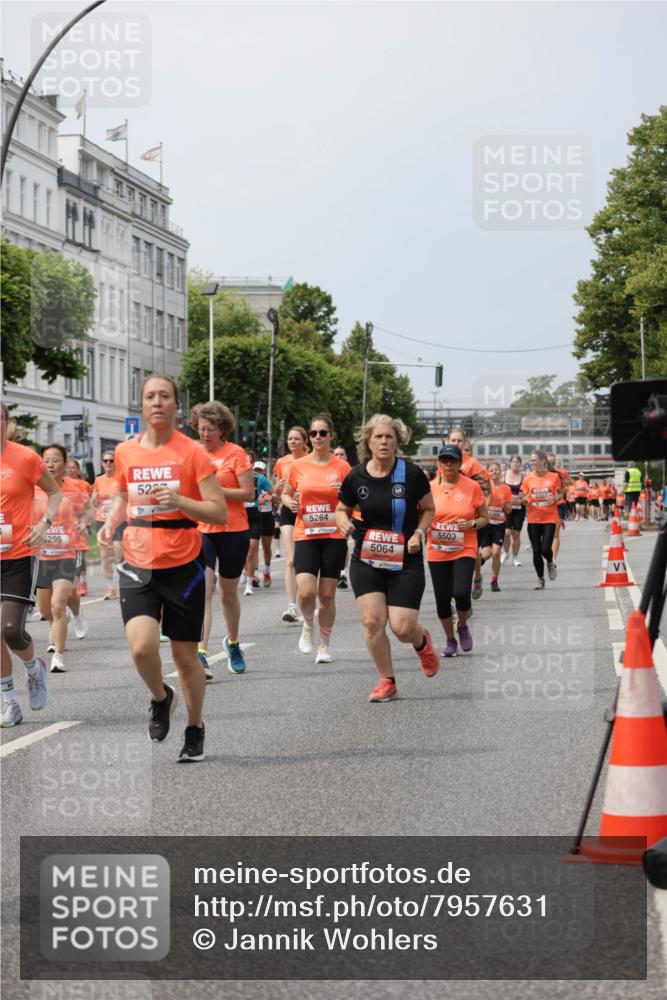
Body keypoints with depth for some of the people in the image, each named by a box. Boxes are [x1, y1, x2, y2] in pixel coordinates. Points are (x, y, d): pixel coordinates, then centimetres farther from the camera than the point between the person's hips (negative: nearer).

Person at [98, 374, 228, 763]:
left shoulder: (192, 452, -7)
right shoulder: (126, 452, 4)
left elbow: (220, 513, -8)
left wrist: (180, 501, -23)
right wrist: (112, 522, 5)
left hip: (183, 566, -2)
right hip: (138, 565, 2)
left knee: (186, 656, 6)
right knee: (142, 646, -19)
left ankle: (195, 728, 30)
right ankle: (161, 698, 14)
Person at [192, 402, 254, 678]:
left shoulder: (235, 453, -5)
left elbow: (248, 493, -10)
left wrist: (216, 490, -19)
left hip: (233, 531, -2)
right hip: (201, 530, 2)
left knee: (229, 594, 13)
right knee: (203, 591, -14)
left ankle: (233, 643, 37)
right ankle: (201, 654, -20)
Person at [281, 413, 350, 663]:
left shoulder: (342, 466, 0)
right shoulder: (298, 466, 3)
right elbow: (285, 494, 17)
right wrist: (289, 502, -4)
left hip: (334, 536, 0)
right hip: (305, 536, 0)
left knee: (327, 594, 3)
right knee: (306, 591, -16)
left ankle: (325, 645, 20)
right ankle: (308, 625, 16)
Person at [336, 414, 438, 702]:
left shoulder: (411, 473, -8)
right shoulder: (356, 477, -3)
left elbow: (428, 509, 6)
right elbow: (341, 510, 12)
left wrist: (419, 533, -11)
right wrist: (344, 522, -10)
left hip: (406, 561, -2)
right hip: (367, 561, 2)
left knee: (403, 628, -8)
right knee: (372, 622, -9)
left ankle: (422, 642, 31)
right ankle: (387, 681, 11)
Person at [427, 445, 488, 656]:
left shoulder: (472, 487, -4)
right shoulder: (431, 487, 1)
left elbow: (484, 518, 4)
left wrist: (471, 524, -16)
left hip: (464, 551, -2)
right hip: (437, 552, 2)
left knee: (461, 593, -20)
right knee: (442, 598, 4)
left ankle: (463, 626, 12)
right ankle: (450, 640, 26)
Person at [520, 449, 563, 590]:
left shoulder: (554, 477, -4)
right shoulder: (528, 478, 0)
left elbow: (560, 493, 9)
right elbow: (523, 497, 6)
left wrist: (555, 498, -13)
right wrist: (525, 499, -17)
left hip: (549, 518, -2)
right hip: (533, 519, 2)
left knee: (545, 549, -13)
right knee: (536, 551, 3)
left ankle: (550, 564, 23)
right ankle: (540, 579, 21)